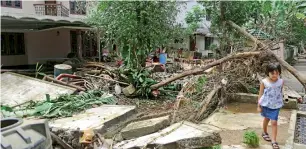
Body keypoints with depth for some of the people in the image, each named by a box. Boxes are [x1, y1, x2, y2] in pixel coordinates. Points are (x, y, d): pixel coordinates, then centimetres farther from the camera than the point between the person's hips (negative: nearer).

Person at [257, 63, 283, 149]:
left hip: (276, 105, 1)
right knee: (266, 119, 20)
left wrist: (280, 102, 15)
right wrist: (259, 106, -5)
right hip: (266, 104, 0)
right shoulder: (264, 82, -16)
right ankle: (265, 133, 45)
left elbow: (280, 92, 6)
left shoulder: (281, 82, -10)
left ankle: (274, 141, 7)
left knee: (274, 122, -3)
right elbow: (260, 94, -8)